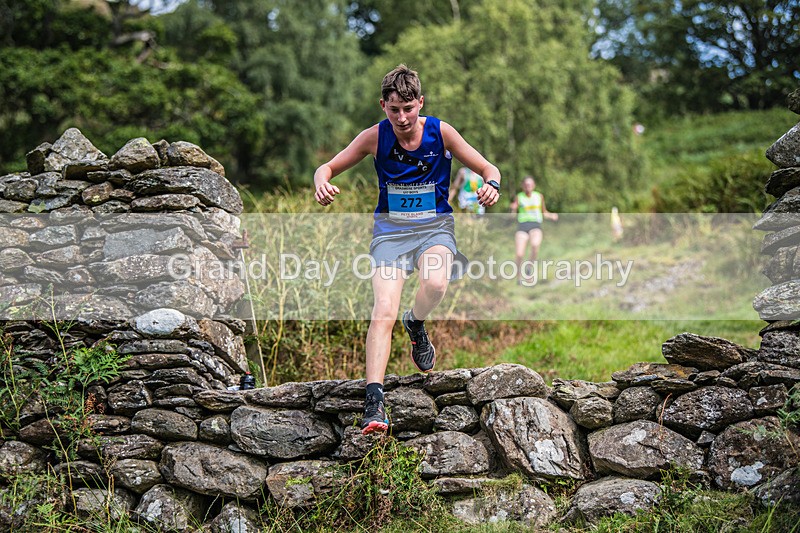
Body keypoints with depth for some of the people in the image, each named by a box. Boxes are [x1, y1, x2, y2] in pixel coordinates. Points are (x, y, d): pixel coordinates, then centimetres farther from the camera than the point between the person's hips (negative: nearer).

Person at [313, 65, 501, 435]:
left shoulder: (440, 132, -6)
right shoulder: (375, 137, -6)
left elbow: (488, 169, 1)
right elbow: (327, 168, 3)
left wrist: (491, 185, -23)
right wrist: (322, 183, -22)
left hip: (434, 226, 0)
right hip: (390, 228, 0)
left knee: (435, 283, -33)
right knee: (383, 312, -20)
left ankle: (416, 325, 3)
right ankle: (374, 400, -22)